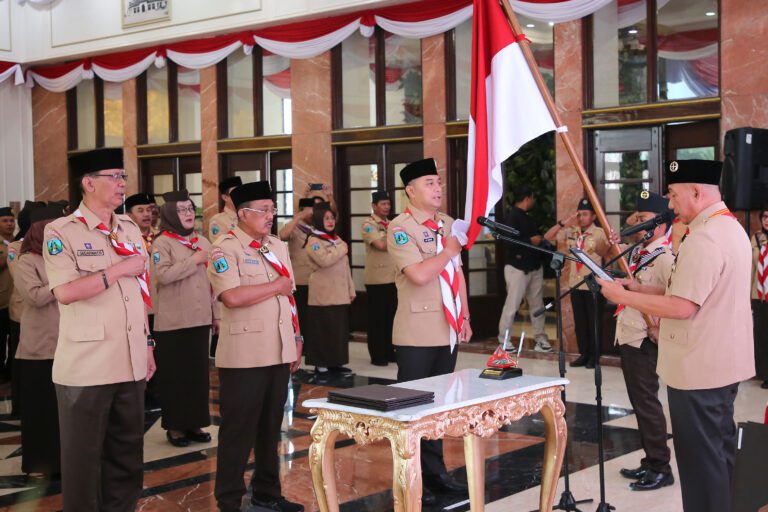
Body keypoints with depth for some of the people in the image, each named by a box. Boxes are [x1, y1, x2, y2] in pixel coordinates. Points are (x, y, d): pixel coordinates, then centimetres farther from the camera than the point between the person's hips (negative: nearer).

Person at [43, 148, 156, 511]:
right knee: (83, 457, 6)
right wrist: (120, 269, -16)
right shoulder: (61, 232, -8)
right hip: (86, 368, -6)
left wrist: (147, 345, 15)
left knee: (127, 453, 15)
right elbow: (65, 292, -21)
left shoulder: (131, 230, 12)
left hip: (131, 364, 6)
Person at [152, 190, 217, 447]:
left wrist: (216, 313, 14)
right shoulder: (162, 243, -6)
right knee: (174, 374, 2)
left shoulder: (203, 242, 12)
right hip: (173, 321, -5)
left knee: (199, 371, 9)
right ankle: (175, 426, 11)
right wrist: (193, 260, -17)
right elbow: (163, 275, -22)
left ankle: (194, 423, 19)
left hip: (200, 319, 6)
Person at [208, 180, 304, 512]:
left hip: (279, 353, 7)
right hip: (244, 356, -7)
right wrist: (276, 286, -12)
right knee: (238, 430, 1)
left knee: (271, 426, 15)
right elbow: (232, 297, -24)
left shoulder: (278, 247, 14)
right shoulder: (225, 248, -10)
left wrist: (296, 340, 13)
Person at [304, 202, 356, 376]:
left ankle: (335, 363, 16)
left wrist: (351, 290, 16)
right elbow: (324, 260, -24)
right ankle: (320, 364, 4)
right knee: (323, 330, -3)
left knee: (340, 330, 8)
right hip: (323, 295, -7)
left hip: (340, 294, 7)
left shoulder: (337, 239, 17)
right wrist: (342, 249, -11)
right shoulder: (313, 240, -6)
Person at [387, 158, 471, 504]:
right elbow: (419, 274, -25)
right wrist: (449, 251, -10)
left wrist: (464, 317, 13)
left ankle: (435, 472, 25)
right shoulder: (400, 228, -12)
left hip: (448, 330, 7)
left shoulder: (448, 224, 12)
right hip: (417, 333, -7)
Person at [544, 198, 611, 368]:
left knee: (594, 321, 1)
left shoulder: (599, 233, -8)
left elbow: (603, 252, -24)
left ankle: (594, 356, 11)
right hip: (575, 284, 5)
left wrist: (607, 244, -47)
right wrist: (564, 223, -7)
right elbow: (547, 237, 4)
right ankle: (583, 354, 20)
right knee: (579, 321, 11)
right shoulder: (570, 232, 6)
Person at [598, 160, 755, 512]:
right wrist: (639, 288, 8)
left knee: (700, 457, 0)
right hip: (723, 363, 10)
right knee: (720, 449, 19)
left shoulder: (703, 238, -22)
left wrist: (624, 297, -16)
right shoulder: (730, 228, 11)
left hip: (698, 368, -10)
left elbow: (681, 307, -26)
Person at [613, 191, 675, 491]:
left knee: (646, 403, -2)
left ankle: (661, 469, 9)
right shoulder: (637, 252, 9)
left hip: (644, 342, -9)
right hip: (628, 338, 9)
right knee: (639, 402, 16)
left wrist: (658, 330, -19)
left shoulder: (665, 258, -18)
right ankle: (650, 463, 27)